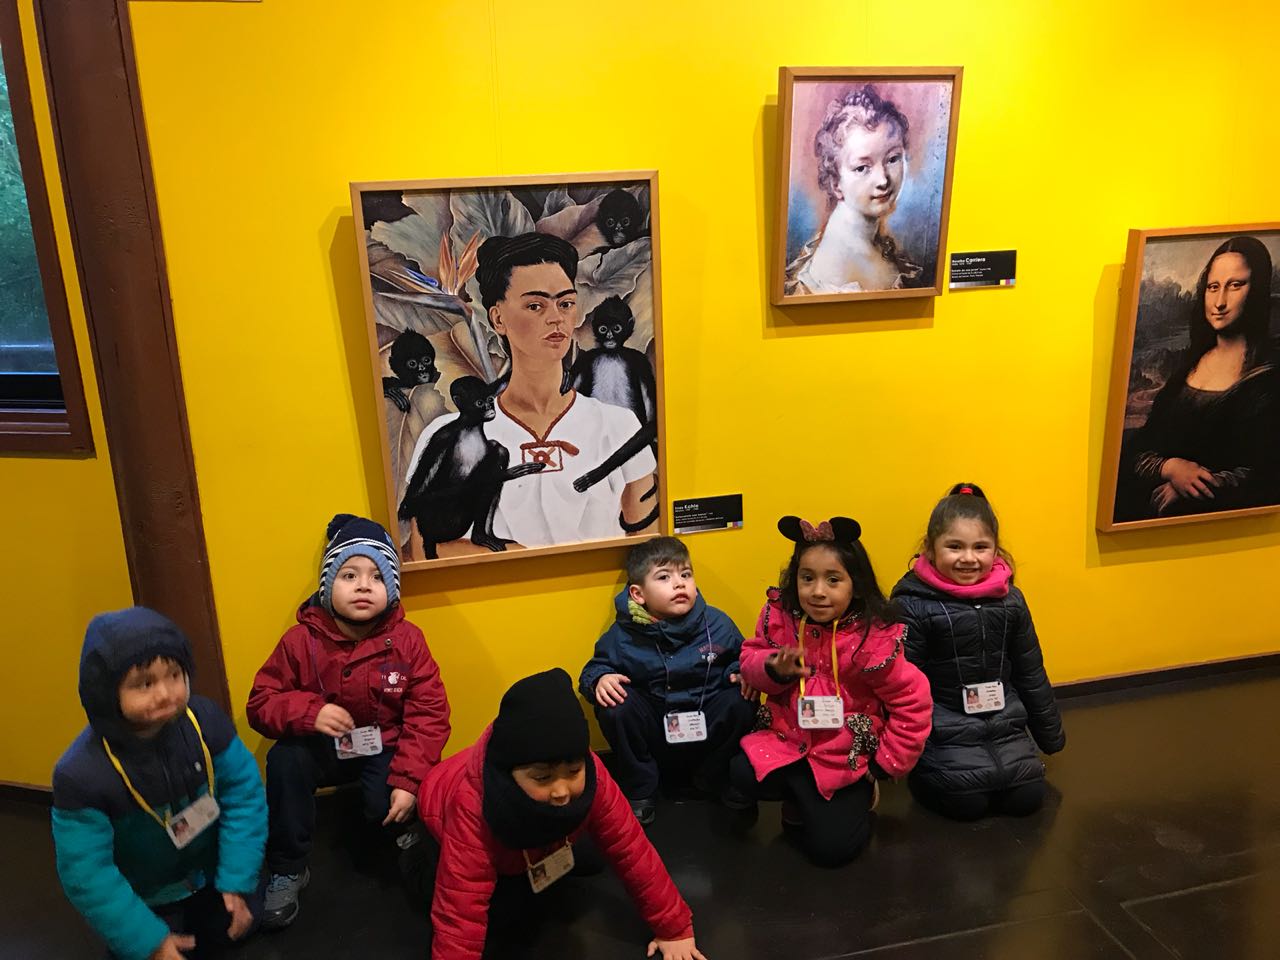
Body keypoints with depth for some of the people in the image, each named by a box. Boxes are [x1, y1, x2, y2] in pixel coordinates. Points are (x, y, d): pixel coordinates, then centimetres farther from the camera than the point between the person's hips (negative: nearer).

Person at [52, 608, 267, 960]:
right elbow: (87, 876, -25)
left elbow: (243, 791, -15)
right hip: (143, 897, -2)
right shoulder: (82, 774, -32)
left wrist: (238, 879, -17)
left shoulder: (204, 720, -25)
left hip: (209, 869, 3)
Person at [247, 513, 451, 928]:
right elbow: (261, 702, -7)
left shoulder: (406, 640, -14)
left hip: (385, 747, -1)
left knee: (385, 805, -28)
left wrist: (408, 780, -23)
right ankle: (287, 870, -9)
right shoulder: (302, 640, -13)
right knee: (285, 758, -29)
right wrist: (309, 712, -28)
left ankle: (405, 829, 13)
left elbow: (429, 714, -13)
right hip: (324, 748, 1)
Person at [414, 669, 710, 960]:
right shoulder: (470, 804, -46)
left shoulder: (588, 775, -36)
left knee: (591, 859, -8)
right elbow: (460, 915, -43)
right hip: (453, 828, -4)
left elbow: (631, 849, -26)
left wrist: (674, 929, -20)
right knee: (497, 912, -19)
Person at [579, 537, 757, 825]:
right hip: (651, 739, 0)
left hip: (707, 731, 1)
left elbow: (740, 658, 10)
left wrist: (743, 672, -14)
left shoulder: (716, 623, -5)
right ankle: (640, 790, -4)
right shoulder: (623, 635, -8)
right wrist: (599, 679, -20)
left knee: (740, 701, -25)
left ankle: (714, 779, 3)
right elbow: (594, 668, 4)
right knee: (614, 706, -27)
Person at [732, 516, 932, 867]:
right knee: (741, 774, -23)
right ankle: (802, 798, 8)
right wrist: (774, 669, -21)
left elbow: (913, 703, -14)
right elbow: (751, 657, 3)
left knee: (831, 848, -11)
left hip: (845, 758, -3)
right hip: (786, 740, 4)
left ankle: (855, 797, 22)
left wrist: (886, 764, -8)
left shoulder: (874, 639, -21)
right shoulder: (779, 616, -9)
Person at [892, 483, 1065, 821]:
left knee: (1027, 796, -7)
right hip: (944, 727, -5)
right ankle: (925, 769, 14)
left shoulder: (1010, 600, 2)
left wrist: (1051, 734, 20)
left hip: (1003, 721, 5)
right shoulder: (913, 605, -15)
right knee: (968, 802, -16)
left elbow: (1030, 672, 13)